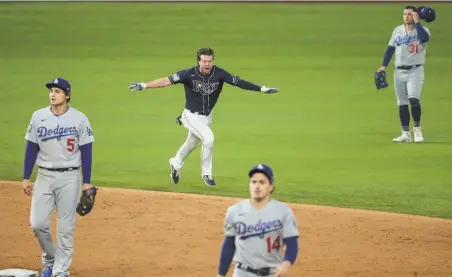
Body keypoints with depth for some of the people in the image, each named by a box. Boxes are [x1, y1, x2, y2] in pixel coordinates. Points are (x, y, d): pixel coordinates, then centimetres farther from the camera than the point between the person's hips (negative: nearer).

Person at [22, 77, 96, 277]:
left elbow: (86, 152, -3)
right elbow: (31, 149, 6)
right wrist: (26, 178, 3)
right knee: (37, 223, -2)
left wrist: (86, 183, -5)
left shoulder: (79, 119, -6)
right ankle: (49, 260, 22)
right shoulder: (38, 117, 1)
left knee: (65, 227, -1)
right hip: (44, 176, 3)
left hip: (69, 178, -2)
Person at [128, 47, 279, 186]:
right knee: (208, 138, -22)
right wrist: (143, 86, -34)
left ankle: (176, 164, 50)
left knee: (192, 143, 21)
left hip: (207, 116, 5)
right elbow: (168, 80, -25)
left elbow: (238, 82, -14)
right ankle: (206, 173, -3)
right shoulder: (189, 74, -21)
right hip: (192, 116, -5)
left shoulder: (219, 74, -14)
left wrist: (262, 89, -20)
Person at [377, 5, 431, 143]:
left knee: (413, 98, -23)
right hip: (399, 71, 5)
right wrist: (383, 66, 3)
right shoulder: (398, 30, 10)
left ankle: (417, 128, -7)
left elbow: (425, 38, -27)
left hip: (415, 71, -5)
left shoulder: (422, 29, -3)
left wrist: (416, 22, -18)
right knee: (402, 103, 5)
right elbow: (390, 49, 13)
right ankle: (406, 133, 11)